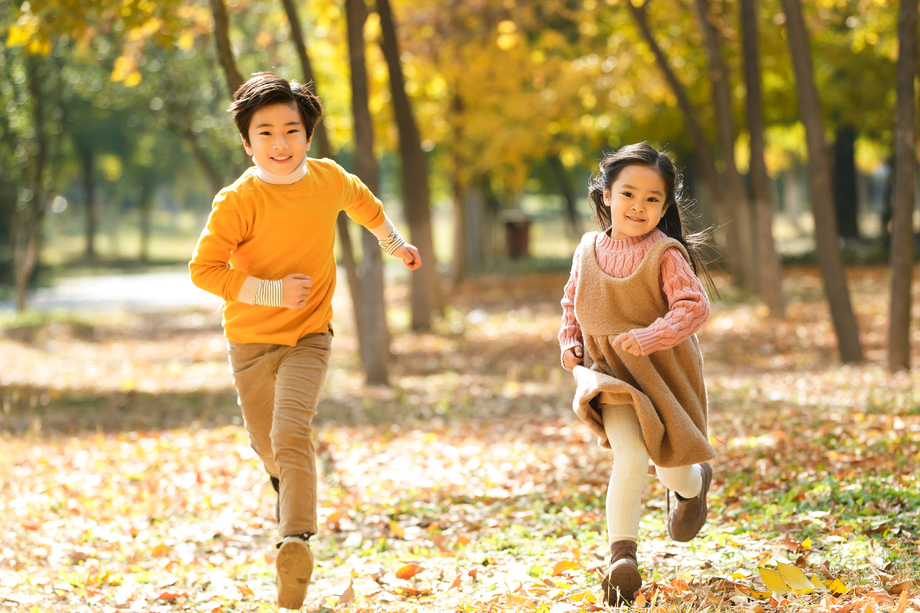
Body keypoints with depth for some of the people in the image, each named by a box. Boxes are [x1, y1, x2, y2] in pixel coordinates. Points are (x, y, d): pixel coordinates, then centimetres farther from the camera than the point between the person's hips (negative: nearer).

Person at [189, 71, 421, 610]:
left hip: (308, 336, 0)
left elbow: (362, 200, 19)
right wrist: (274, 292, -24)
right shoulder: (238, 201, -18)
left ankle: (298, 539, -29)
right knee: (267, 445, 17)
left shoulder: (328, 178, -6)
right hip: (251, 339, 0)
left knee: (292, 431, -23)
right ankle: (289, 486, 52)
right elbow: (204, 269, -18)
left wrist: (394, 243, 35)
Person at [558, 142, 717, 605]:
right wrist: (569, 344, 3)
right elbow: (572, 303, 18)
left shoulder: (665, 254, -13)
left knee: (672, 468, 10)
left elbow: (693, 307, -19)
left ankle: (694, 483, 50)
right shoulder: (589, 251, 2)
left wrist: (648, 337, -31)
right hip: (610, 373, 2)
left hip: (665, 372, -2)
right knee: (630, 458, -19)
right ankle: (622, 556, -14)